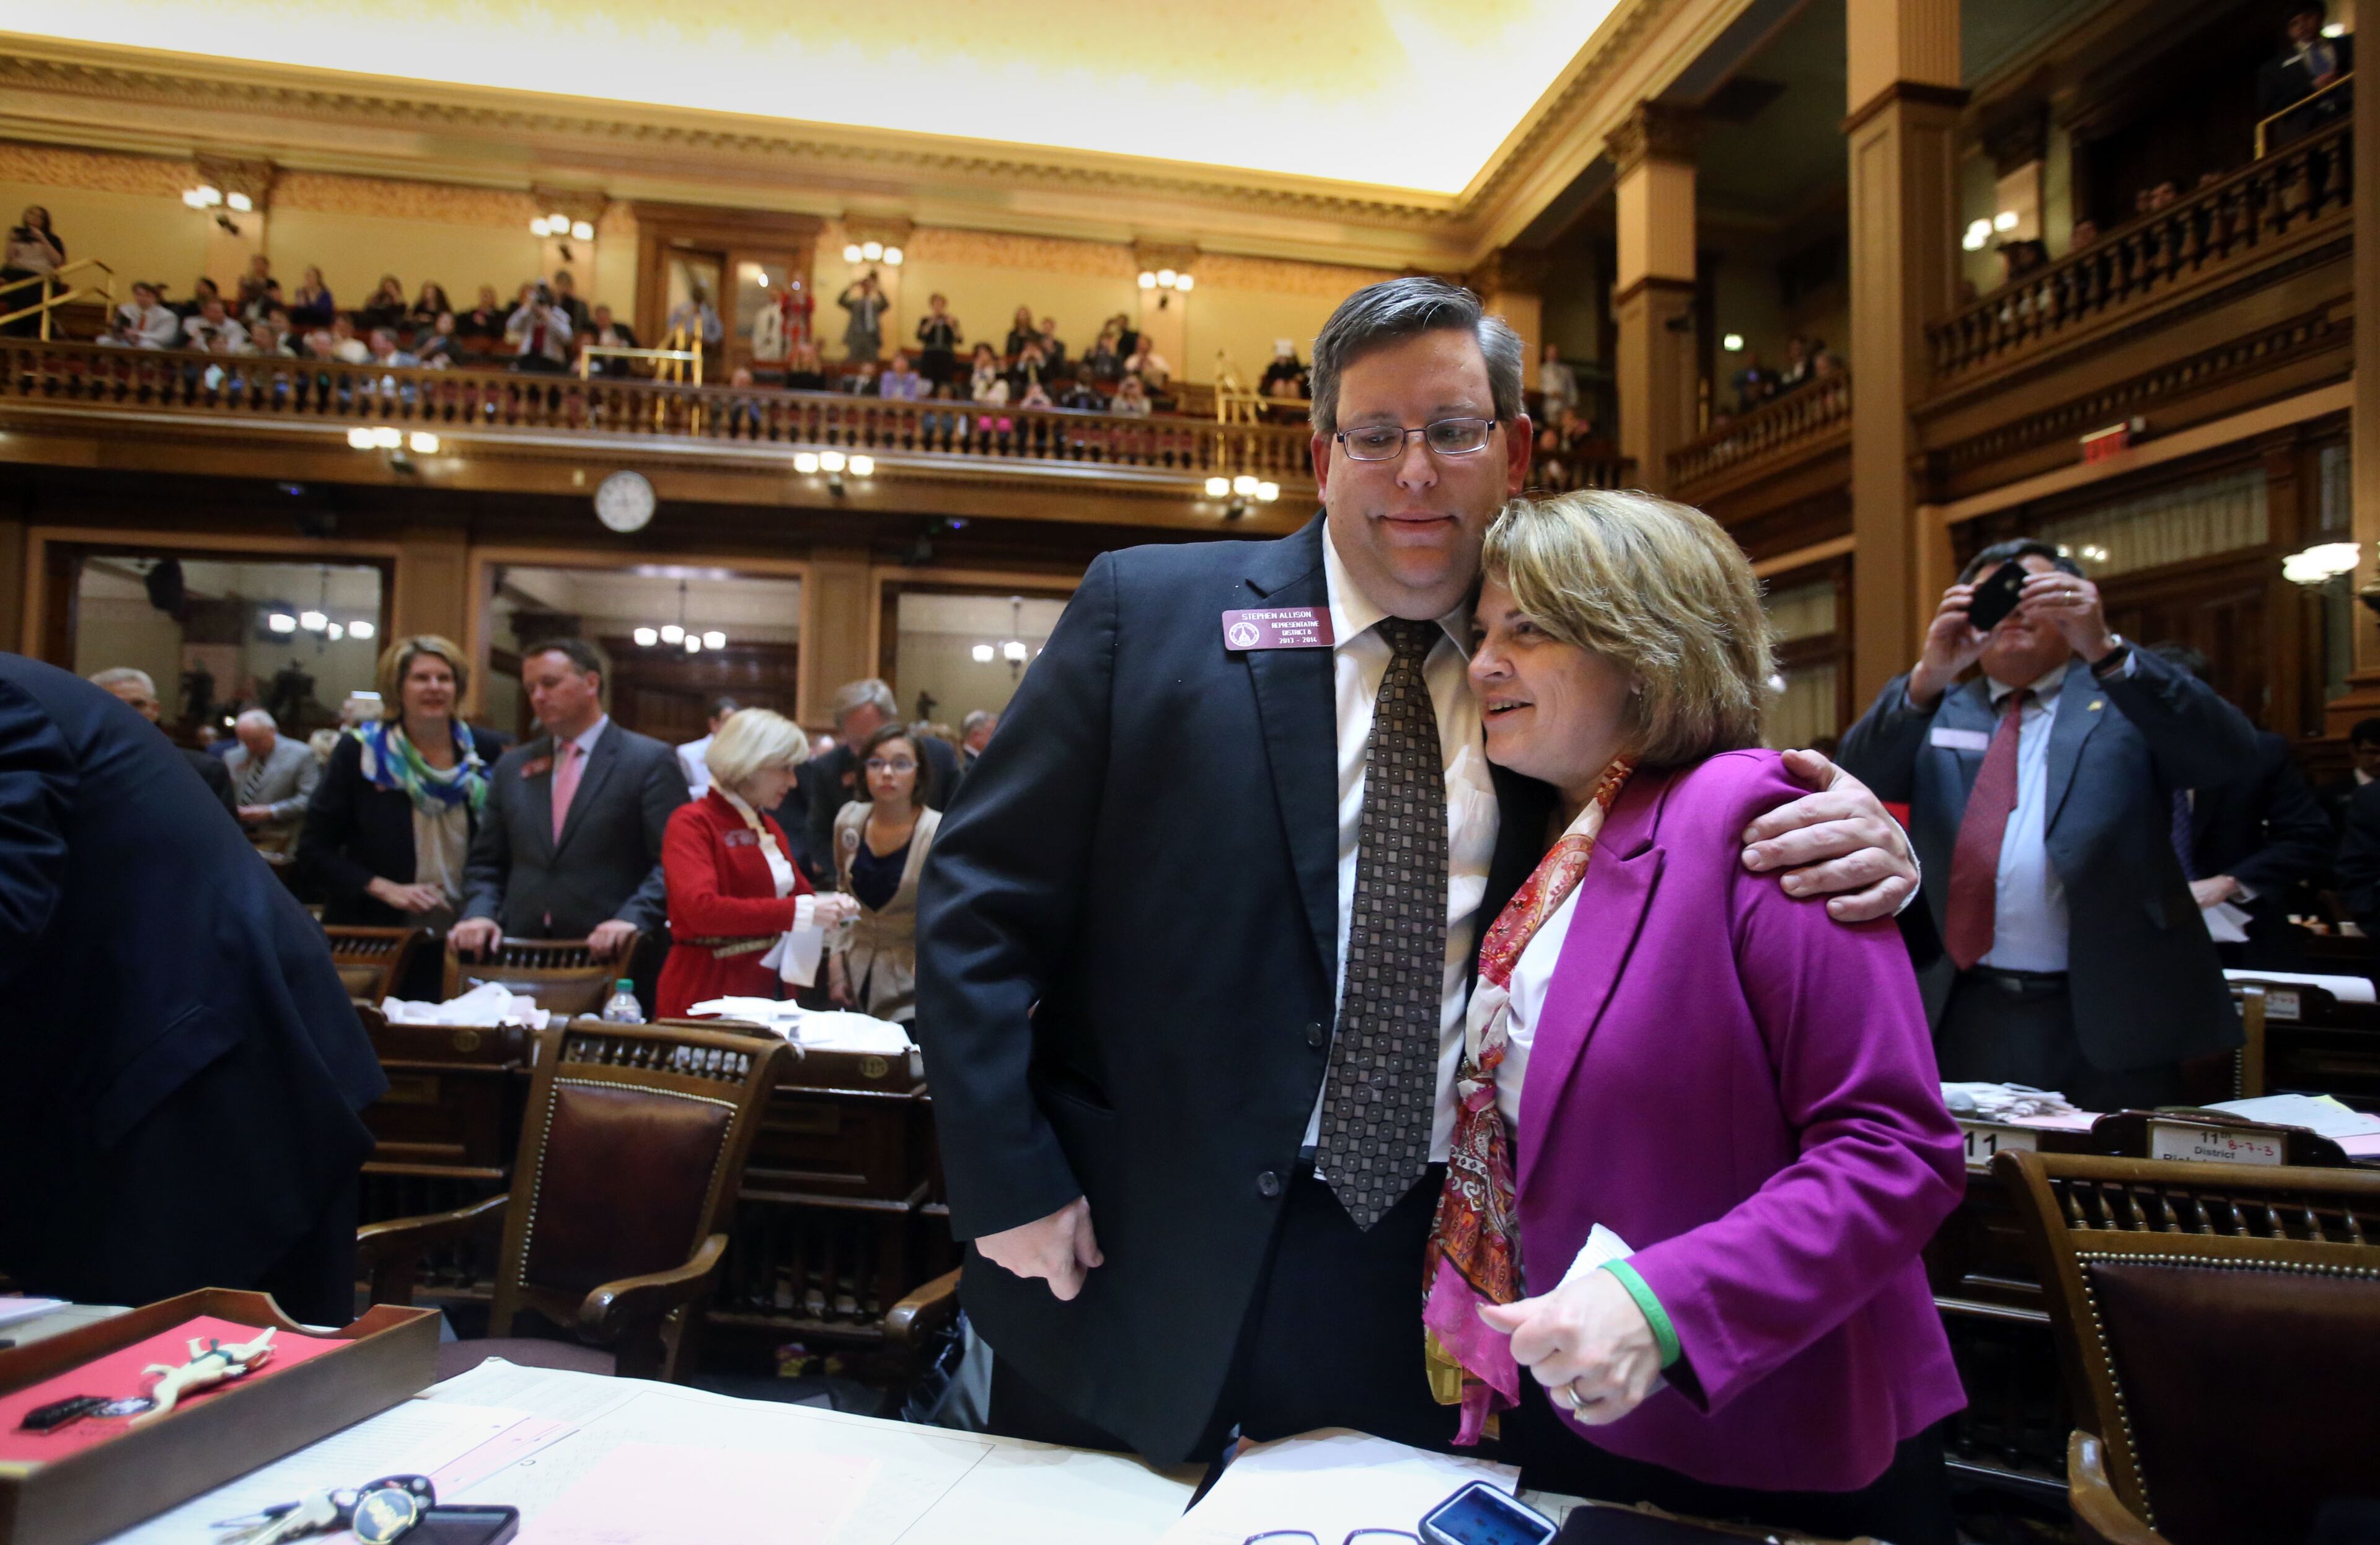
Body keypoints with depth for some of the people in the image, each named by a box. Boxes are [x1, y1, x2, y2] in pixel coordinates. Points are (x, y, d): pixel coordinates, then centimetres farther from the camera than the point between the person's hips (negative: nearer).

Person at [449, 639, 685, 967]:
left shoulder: (650, 761, -2)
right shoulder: (513, 766, 15)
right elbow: (486, 862, 17)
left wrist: (633, 919, -23)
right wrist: (480, 913, -1)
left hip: (608, 955, -4)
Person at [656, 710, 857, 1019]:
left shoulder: (769, 827, 14)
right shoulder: (692, 823, -8)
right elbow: (700, 908, -22)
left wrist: (830, 906, -4)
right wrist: (798, 912, -26)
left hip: (766, 992, 6)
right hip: (706, 993, -6)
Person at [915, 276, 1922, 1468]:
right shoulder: (1149, 609, -6)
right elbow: (976, 899, -5)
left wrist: (1851, 845, -12)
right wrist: (1011, 1182, -9)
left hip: (1446, 1275, 2)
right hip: (1146, 1268, -1)